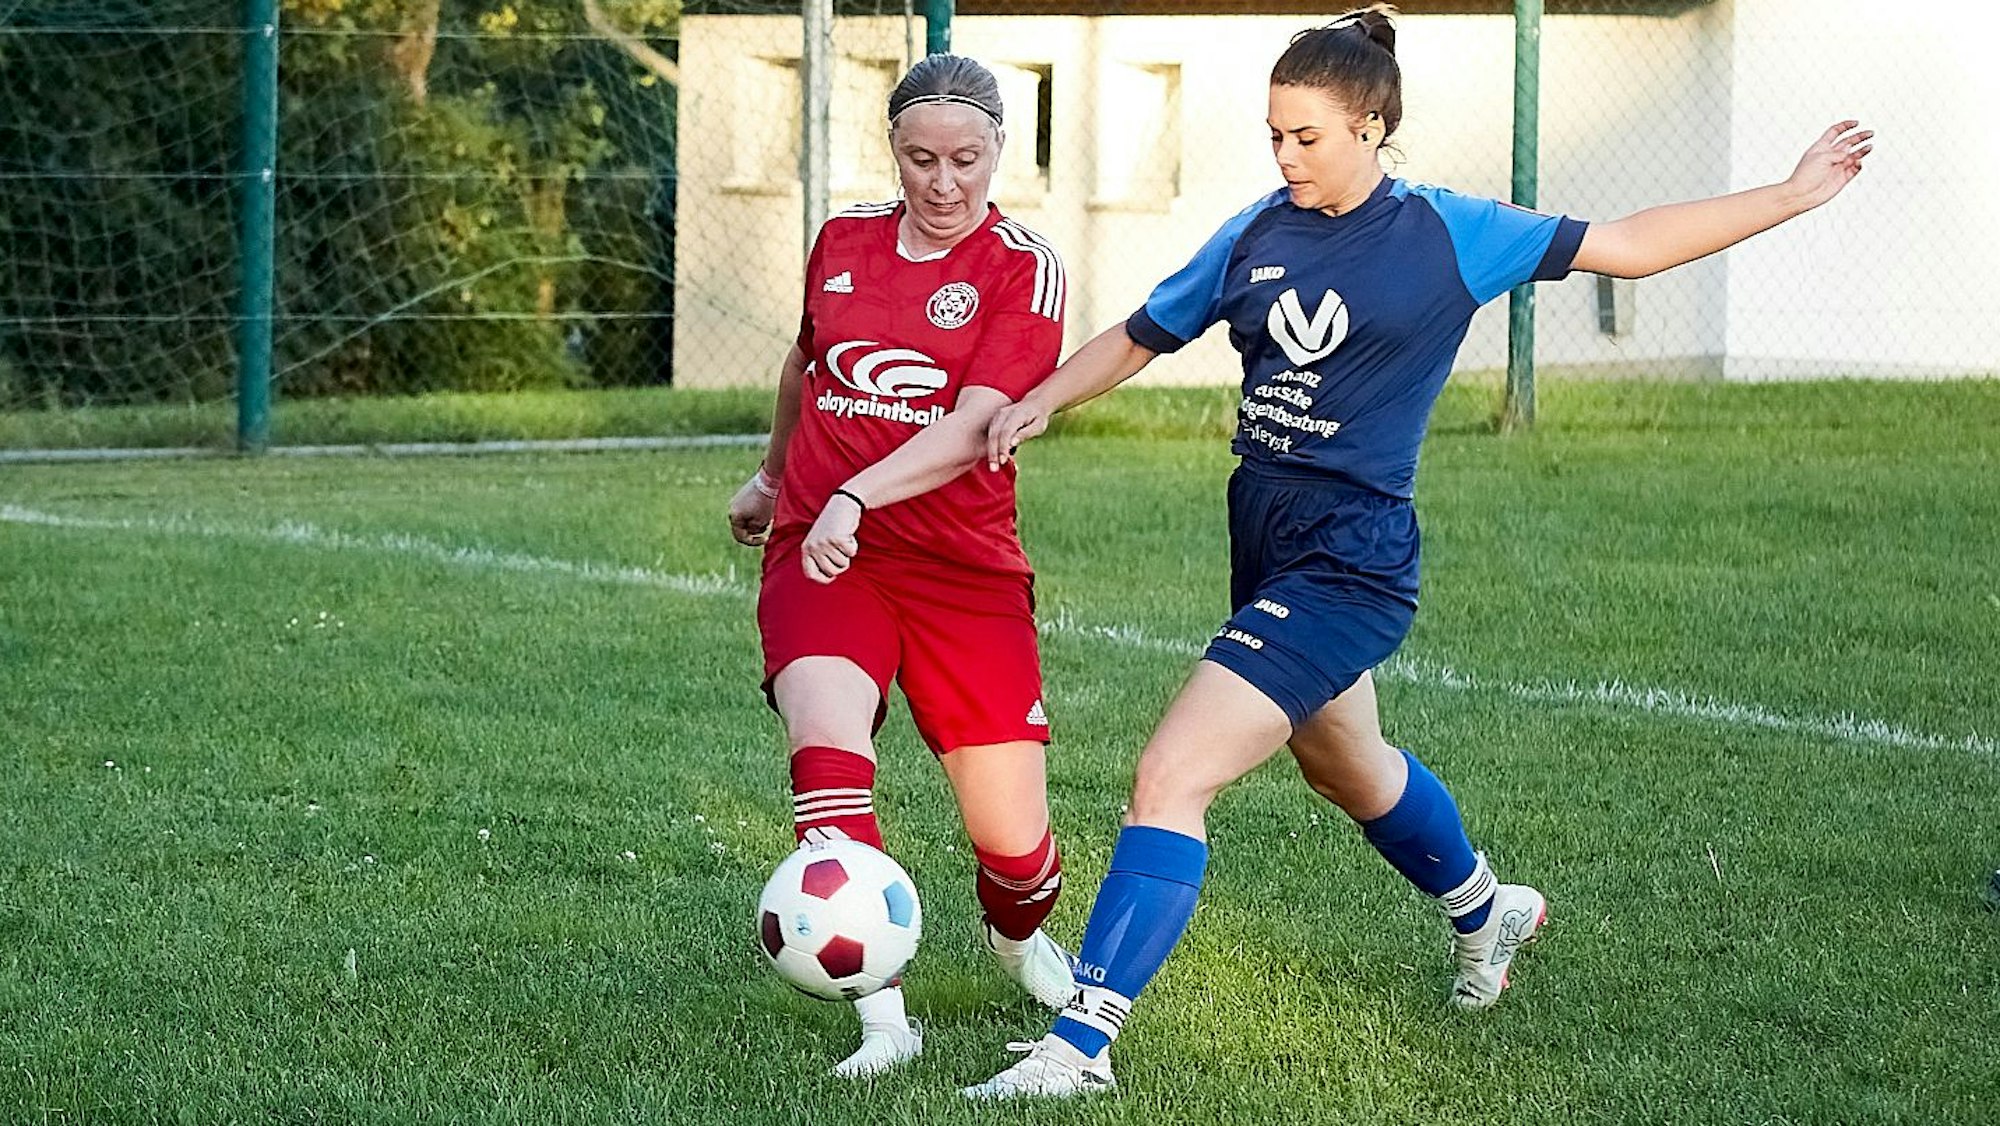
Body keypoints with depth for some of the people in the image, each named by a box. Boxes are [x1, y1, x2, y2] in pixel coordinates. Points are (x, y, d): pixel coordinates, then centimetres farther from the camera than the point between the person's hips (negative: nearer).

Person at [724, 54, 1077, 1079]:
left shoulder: (1023, 269, -5)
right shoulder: (844, 240, 8)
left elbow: (973, 429, -18)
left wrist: (857, 495, -31)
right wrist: (773, 474, 40)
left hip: (963, 568, -2)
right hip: (818, 551, 2)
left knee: (1012, 839, -3)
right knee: (827, 747, -28)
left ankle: (1019, 936, 35)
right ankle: (883, 1017, -26)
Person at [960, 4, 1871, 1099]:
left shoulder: (1449, 235, -7)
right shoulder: (1254, 237, 4)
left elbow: (1628, 244, 0)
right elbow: (1136, 339, 14)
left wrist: (1793, 194, 0)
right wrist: (1038, 401, -3)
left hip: (1352, 561, -7)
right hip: (1263, 541, 7)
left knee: (1169, 779, -18)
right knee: (1342, 766, 30)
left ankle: (1081, 1043, -18)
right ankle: (1484, 909, 59)